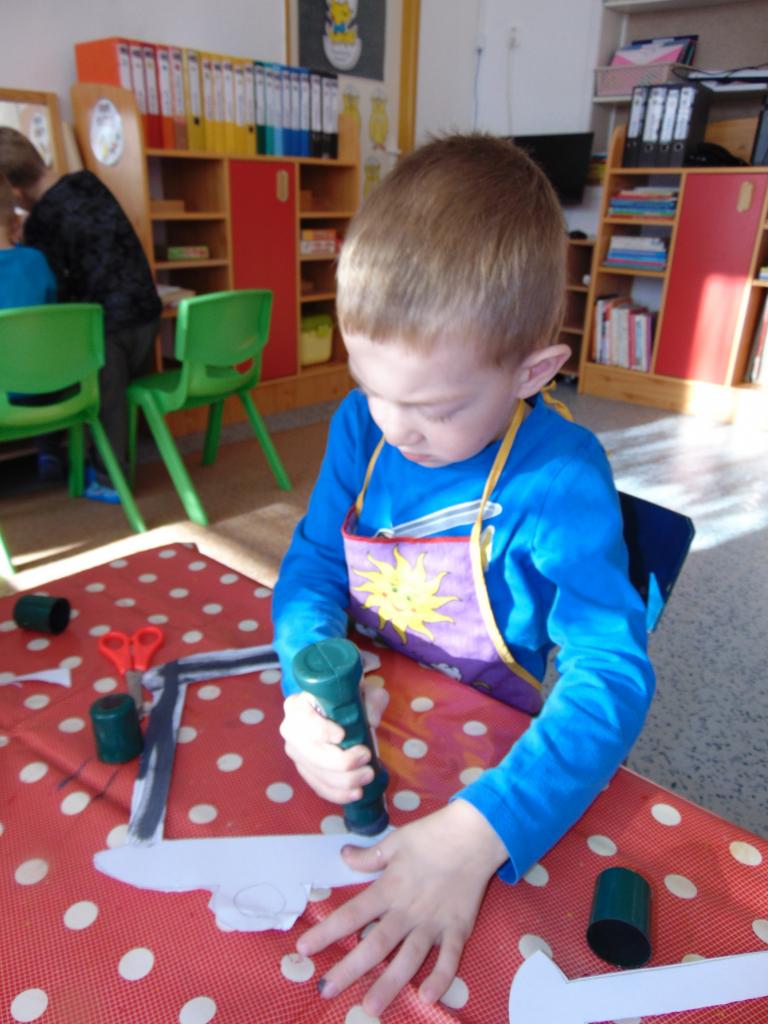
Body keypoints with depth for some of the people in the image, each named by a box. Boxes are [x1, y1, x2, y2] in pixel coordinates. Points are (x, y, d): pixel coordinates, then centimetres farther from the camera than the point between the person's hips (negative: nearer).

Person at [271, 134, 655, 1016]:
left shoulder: (560, 479, -24)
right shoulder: (360, 425, -9)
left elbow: (611, 677, -27)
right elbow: (312, 565, -4)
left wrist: (477, 833, -40)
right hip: (363, 726, 5)